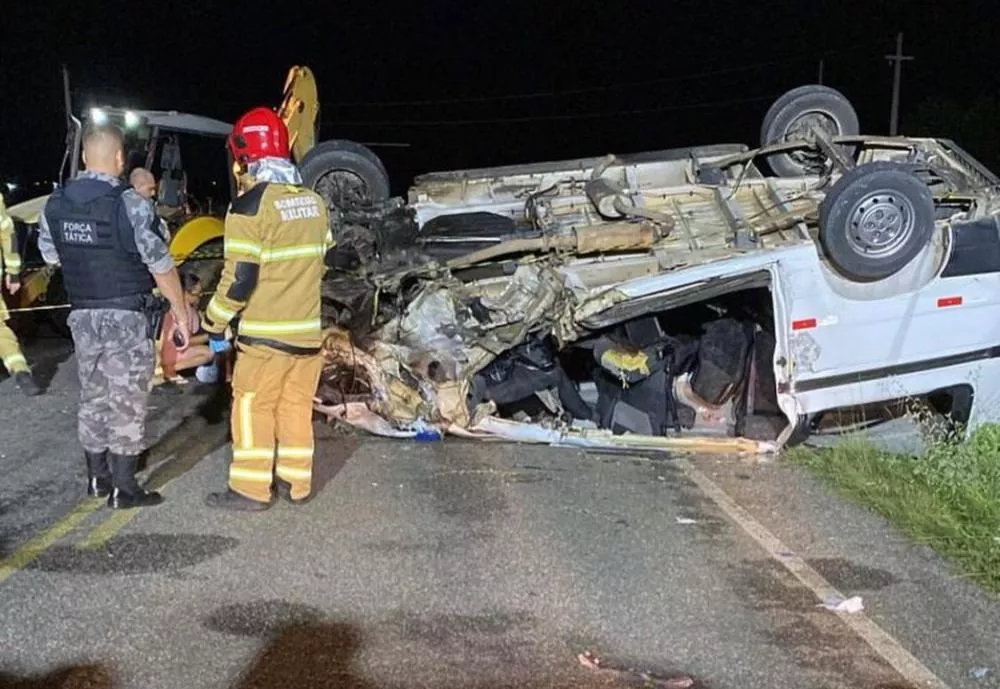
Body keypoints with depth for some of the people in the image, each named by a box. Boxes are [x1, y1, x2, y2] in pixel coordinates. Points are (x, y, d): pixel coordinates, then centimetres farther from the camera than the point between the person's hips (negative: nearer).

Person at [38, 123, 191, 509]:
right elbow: (160, 264, -15)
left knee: (92, 397, 18)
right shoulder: (130, 204, -17)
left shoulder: (55, 204, 2)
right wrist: (181, 312, -5)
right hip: (127, 317, -6)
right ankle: (123, 490, 8)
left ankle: (97, 478, 28)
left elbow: (51, 256, 14)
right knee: (127, 403, 2)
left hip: (82, 316, 6)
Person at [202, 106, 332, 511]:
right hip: (308, 328, 7)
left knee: (253, 408, 4)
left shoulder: (251, 204, -15)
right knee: (296, 406, 14)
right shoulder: (314, 201, 8)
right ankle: (296, 484, 21)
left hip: (266, 333, -7)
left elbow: (239, 277, -17)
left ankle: (251, 489, 8)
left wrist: (215, 324, -5)